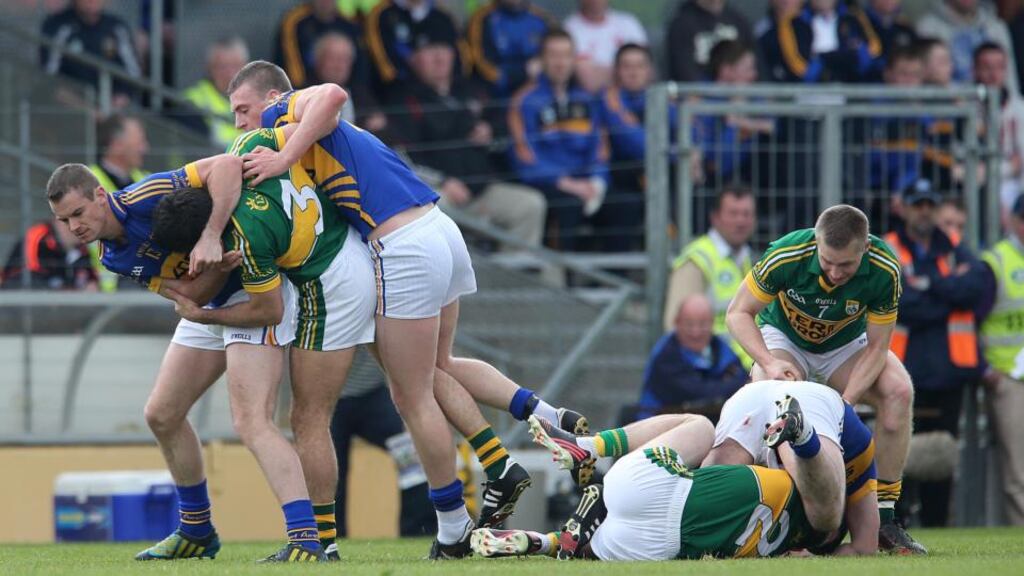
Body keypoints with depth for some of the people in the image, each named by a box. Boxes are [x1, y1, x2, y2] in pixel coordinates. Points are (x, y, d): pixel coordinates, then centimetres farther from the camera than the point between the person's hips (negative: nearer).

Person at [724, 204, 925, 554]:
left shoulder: (885, 271, -29)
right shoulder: (787, 256, -33)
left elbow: (876, 347, -21)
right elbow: (738, 313, -20)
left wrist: (846, 400, -35)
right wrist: (768, 363, -37)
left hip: (846, 346, 1)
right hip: (784, 338, -1)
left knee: (898, 391, -26)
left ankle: (883, 518, -17)